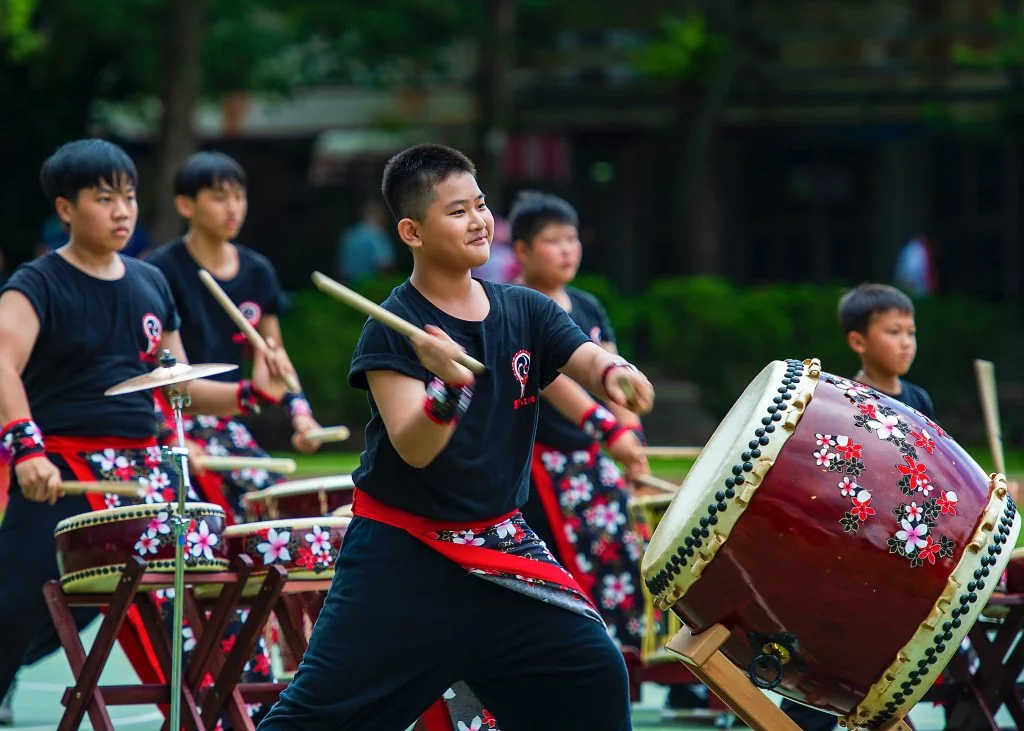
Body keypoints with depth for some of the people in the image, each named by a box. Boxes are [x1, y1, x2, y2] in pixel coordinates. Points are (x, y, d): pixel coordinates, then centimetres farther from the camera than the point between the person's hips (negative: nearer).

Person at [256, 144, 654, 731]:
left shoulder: (526, 312, 3)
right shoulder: (393, 330, -13)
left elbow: (591, 362, -10)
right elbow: (414, 450, -21)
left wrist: (615, 374, -34)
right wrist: (449, 389, -41)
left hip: (500, 548, 5)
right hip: (402, 551, -4)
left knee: (594, 675, -3)